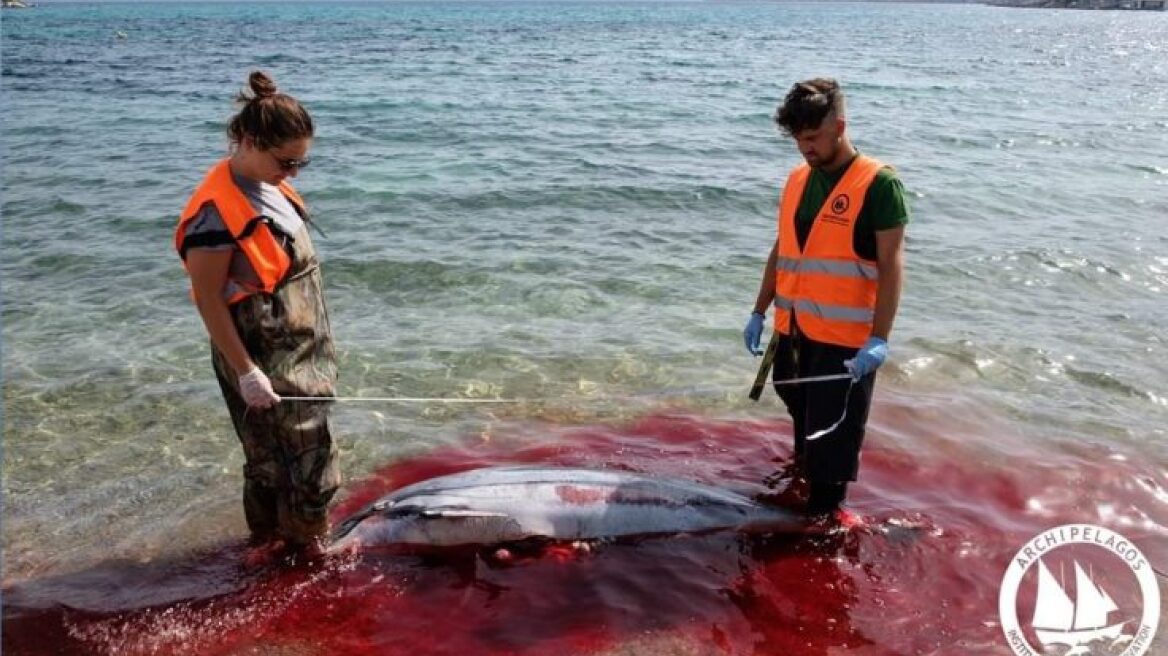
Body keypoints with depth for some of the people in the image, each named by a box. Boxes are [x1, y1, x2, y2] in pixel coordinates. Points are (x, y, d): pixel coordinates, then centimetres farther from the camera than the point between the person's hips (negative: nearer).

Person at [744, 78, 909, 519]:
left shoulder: (878, 184, -10)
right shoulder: (798, 179, 10)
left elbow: (891, 264, -14)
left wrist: (879, 339, -22)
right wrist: (760, 313, 17)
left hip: (846, 341, -6)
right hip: (793, 330, 6)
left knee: (833, 434, 0)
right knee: (802, 415, 21)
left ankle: (824, 514, 14)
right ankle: (802, 474, 42)